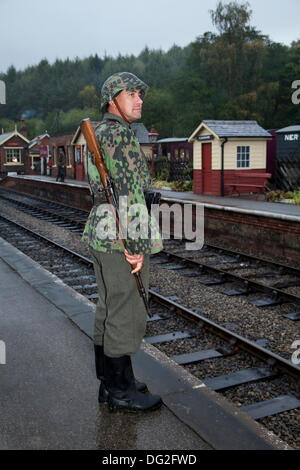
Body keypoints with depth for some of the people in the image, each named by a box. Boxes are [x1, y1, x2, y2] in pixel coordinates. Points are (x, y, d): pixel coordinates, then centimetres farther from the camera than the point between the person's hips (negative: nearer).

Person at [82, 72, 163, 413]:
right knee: (125, 314, -1)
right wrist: (137, 247, -20)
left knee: (109, 311, 15)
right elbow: (130, 192, -20)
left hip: (101, 235, 10)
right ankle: (121, 392, 12)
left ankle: (109, 383, 26)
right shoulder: (118, 134, -14)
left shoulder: (97, 136, 18)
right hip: (123, 239, -10)